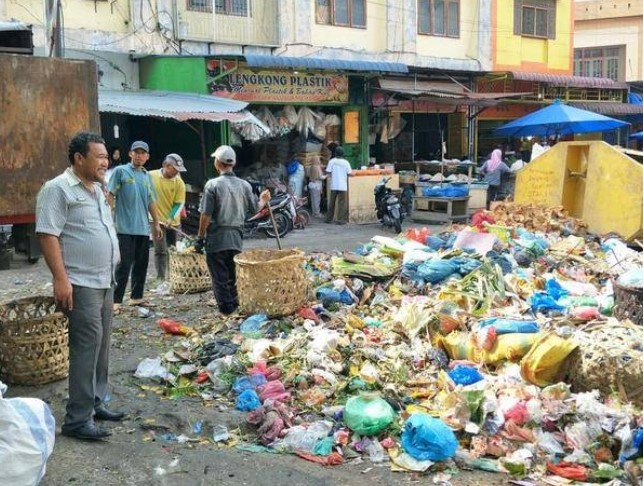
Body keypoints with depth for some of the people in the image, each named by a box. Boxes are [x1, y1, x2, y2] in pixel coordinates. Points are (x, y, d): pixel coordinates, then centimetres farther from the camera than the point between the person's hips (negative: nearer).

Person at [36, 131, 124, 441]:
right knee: (86, 348, -10)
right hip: (81, 285, -9)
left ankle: (95, 403, 25)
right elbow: (47, 235, -18)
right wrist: (61, 279, -24)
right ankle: (78, 420, -5)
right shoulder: (58, 189, -12)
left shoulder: (96, 189, 15)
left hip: (104, 282, 9)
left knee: (101, 346, 14)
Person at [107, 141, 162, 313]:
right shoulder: (120, 171, -2)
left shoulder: (147, 176, 15)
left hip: (143, 228, 6)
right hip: (125, 228, -6)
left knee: (141, 264, 10)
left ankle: (136, 296, 21)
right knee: (124, 265, -9)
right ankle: (116, 300, -5)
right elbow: (110, 195, -5)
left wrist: (156, 223, 20)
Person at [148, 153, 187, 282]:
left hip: (173, 222, 3)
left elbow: (179, 203, -7)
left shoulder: (179, 183, -4)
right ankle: (161, 279, -5)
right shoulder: (151, 176, -6)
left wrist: (170, 218, -20)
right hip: (157, 220, -3)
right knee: (161, 251, -7)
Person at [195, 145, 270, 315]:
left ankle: (226, 308, 5)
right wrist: (263, 200, 29)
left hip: (216, 238, -4)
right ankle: (236, 305, 22)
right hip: (236, 237, 4)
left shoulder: (213, 185, -12)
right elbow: (255, 208, 8)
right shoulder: (244, 185, 0)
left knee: (220, 276, 4)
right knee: (234, 275, 16)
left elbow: (206, 215, -14)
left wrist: (200, 238, -5)